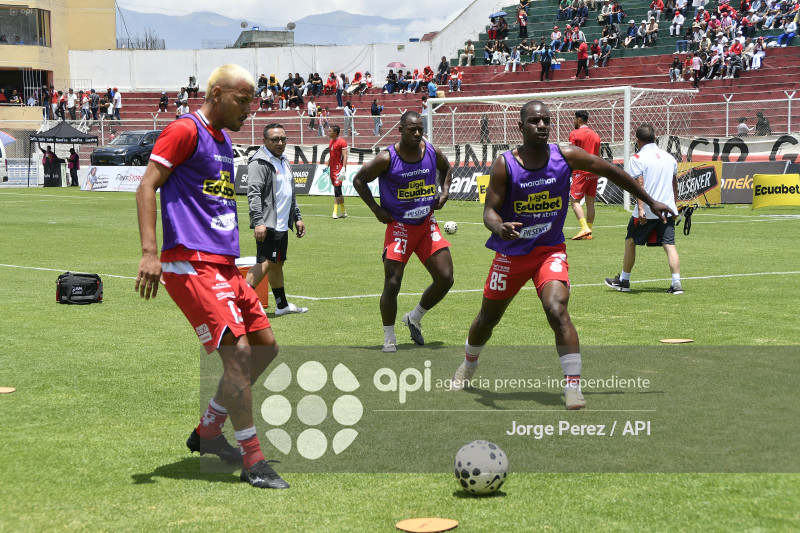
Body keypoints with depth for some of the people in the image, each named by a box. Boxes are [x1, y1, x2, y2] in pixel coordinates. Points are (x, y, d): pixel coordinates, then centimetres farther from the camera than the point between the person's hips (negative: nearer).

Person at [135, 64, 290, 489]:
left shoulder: (222, 139, 20)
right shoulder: (185, 130, -7)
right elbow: (147, 186, -13)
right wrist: (149, 252, -22)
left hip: (222, 264, 10)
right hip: (191, 263, -10)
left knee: (265, 346, 11)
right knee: (238, 351, -15)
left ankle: (208, 430, 22)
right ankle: (252, 461, -7)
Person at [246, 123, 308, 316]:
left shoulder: (284, 161, 19)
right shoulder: (260, 162, -12)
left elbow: (290, 193, 28)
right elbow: (253, 193, -20)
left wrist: (297, 217, 25)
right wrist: (258, 222, -28)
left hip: (282, 225, 10)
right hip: (268, 226, -10)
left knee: (277, 264, 16)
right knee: (265, 263, -15)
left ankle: (282, 305, 23)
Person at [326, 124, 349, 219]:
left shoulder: (342, 141, -10)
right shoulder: (331, 142, 16)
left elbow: (345, 156, -15)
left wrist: (343, 169, -22)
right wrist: (327, 167, 19)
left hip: (338, 169, -9)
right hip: (332, 170, 9)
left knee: (337, 190, -13)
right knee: (338, 191, 12)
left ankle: (335, 213, -14)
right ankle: (343, 212, 18)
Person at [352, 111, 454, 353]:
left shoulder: (432, 152, -2)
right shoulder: (387, 158, -14)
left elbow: (446, 168, 21)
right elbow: (359, 180, -2)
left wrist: (444, 192, 4)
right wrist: (376, 209, -7)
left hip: (427, 224, 4)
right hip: (399, 227, -4)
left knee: (445, 279, 0)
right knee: (392, 283, -8)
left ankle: (414, 319, 24)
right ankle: (389, 339, 9)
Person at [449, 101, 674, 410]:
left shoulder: (566, 156, -10)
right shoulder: (505, 164, -14)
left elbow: (610, 171, 2)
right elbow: (490, 211, -13)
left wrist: (651, 202, 8)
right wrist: (500, 228, -39)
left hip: (550, 250, -1)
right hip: (511, 253, 1)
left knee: (557, 311, -25)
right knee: (488, 318, 16)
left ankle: (573, 387, -18)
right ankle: (468, 366, 47)